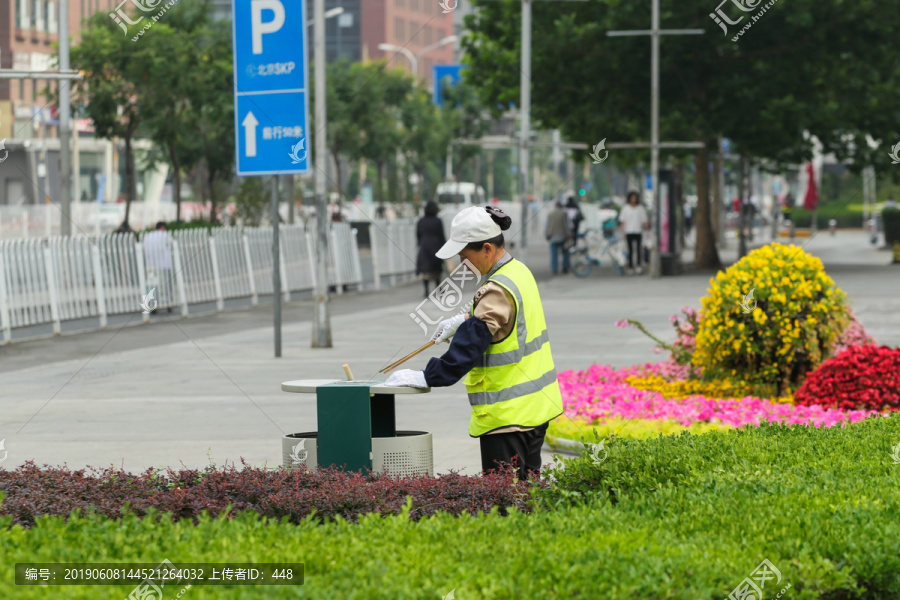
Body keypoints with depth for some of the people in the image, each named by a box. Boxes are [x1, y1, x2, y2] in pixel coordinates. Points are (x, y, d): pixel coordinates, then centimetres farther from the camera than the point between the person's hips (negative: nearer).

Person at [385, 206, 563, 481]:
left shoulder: (497, 291, -21)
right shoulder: (519, 271, 8)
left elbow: (469, 346, -23)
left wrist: (426, 378, -17)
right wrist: (463, 320, 19)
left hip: (507, 414, -10)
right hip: (536, 405, 10)